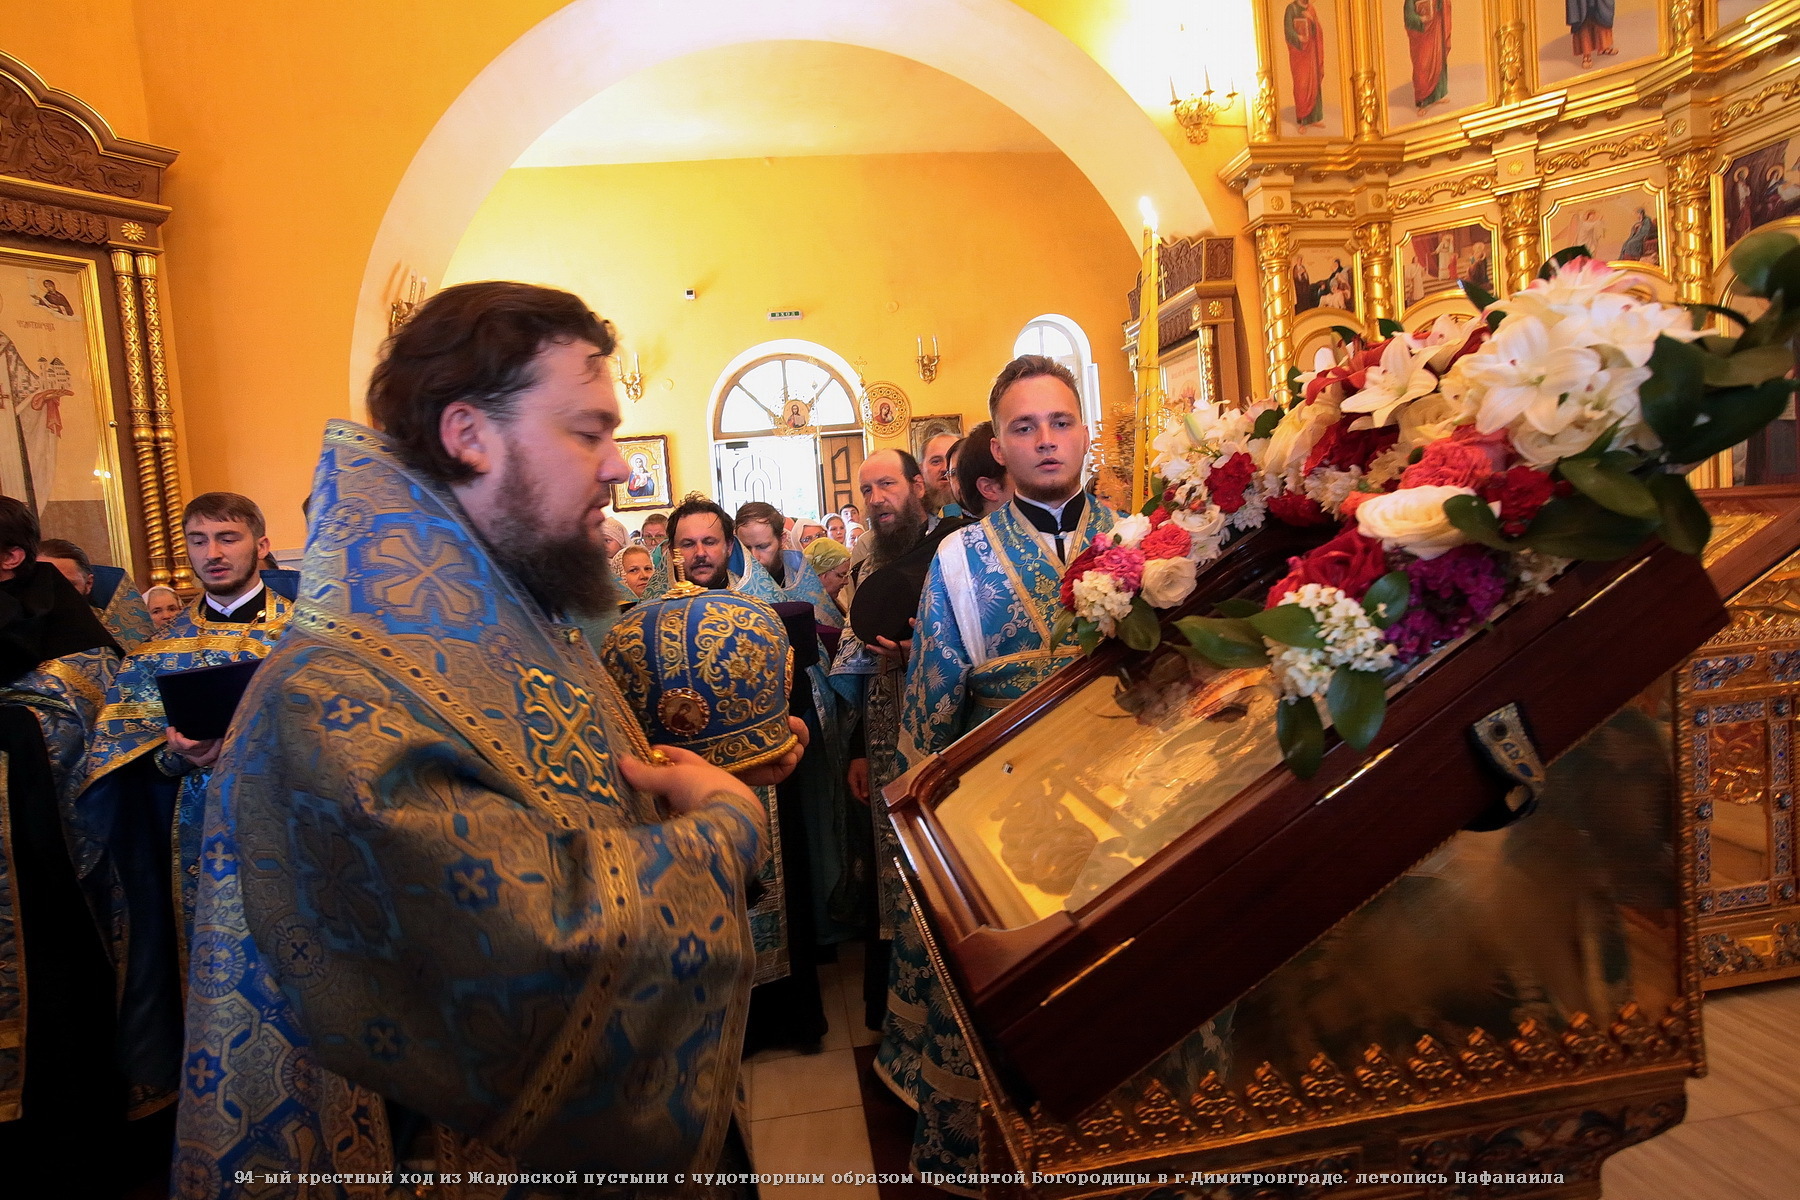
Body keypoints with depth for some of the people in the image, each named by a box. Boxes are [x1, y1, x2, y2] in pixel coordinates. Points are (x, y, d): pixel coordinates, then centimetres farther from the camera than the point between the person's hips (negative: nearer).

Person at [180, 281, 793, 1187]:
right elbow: (556, 955, -35)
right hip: (508, 1151, -8)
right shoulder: (332, 704, -29)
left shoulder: (526, 627, 1)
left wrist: (732, 762, -1)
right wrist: (726, 821, -20)